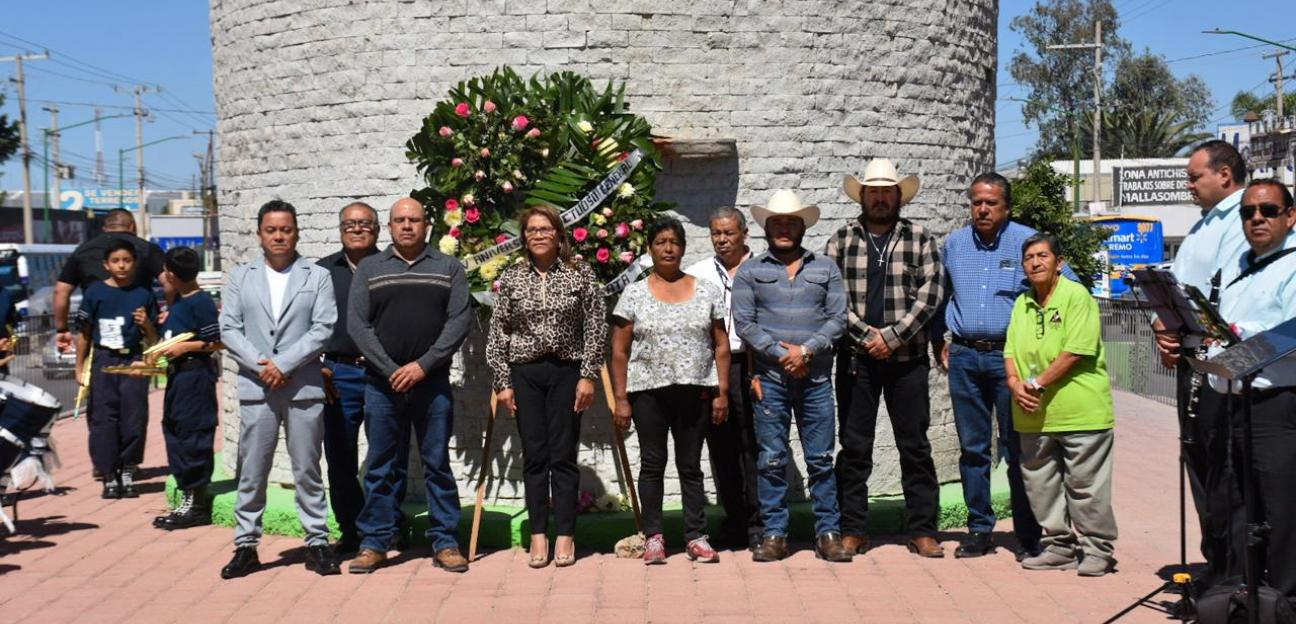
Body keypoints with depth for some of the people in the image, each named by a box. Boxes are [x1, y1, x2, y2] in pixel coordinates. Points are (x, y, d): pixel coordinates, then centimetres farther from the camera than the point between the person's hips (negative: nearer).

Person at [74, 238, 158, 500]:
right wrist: (80, 368, 7)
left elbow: (154, 339, 11)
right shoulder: (95, 292, 2)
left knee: (134, 417, 0)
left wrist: (146, 324, -10)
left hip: (133, 361, 1)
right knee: (104, 418, -1)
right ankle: (109, 477, 6)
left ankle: (127, 471, 15)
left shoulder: (144, 294, 5)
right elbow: (85, 333, 7)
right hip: (104, 361, -1)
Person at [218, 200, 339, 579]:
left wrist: (284, 364, -12)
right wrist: (260, 364, -10)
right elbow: (228, 329, 4)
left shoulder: (317, 276, 6)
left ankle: (317, 542, 12)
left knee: (307, 470, 5)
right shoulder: (240, 277, 11)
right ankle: (246, 545, 12)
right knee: (251, 472, 4)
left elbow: (323, 329, -4)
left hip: (304, 388, -1)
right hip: (255, 388, 1)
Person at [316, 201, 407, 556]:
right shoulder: (324, 271, 12)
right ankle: (350, 531, 16)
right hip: (338, 374, 2)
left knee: (392, 455, 3)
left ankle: (391, 526, 19)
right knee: (340, 457, 5)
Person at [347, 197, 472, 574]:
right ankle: (374, 543, 14)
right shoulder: (369, 269, 8)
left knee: (438, 464, 5)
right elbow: (357, 324, 0)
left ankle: (445, 543, 12)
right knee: (379, 467, 6)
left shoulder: (449, 268, 7)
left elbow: (459, 321, -3)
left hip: (432, 382, 0)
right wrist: (392, 370, -9)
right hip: (382, 384, 1)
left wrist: (423, 365, -12)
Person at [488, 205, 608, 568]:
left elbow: (596, 328, 0)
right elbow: (498, 334, 6)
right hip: (525, 373, 2)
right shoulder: (511, 279, 5)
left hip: (567, 371, -1)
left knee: (563, 456, 2)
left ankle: (565, 536, 9)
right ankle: (538, 535, 11)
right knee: (534, 456, 5)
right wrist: (503, 382, 1)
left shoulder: (581, 274, 1)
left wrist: (588, 375, -6)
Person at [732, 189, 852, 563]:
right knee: (771, 459, 2)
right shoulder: (749, 272, 8)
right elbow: (744, 323, 0)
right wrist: (781, 354, -10)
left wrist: (806, 350, -10)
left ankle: (828, 533, 8)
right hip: (769, 378, -1)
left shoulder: (825, 269, 12)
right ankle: (774, 535, 9)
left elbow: (838, 318, 4)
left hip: (816, 377, 1)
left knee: (821, 459, 2)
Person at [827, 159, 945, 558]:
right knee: (854, 447, 4)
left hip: (907, 357, 0)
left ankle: (923, 531, 10)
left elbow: (930, 293, -3)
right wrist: (867, 335, -11)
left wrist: (892, 337, -11)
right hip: (855, 357, 0)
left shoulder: (920, 240, 7)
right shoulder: (841, 240, 7)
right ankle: (853, 530, 12)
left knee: (915, 446, 3)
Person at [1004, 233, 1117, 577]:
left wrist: (1038, 383, -14)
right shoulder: (1022, 303, 15)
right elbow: (1011, 352, 12)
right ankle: (1058, 546, 24)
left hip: (1080, 411, -7)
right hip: (1034, 415, 7)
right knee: (1040, 484, 12)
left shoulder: (1077, 296, -6)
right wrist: (1017, 385, -7)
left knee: (1085, 485, -1)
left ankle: (1097, 549, 10)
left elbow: (1076, 351, -15)